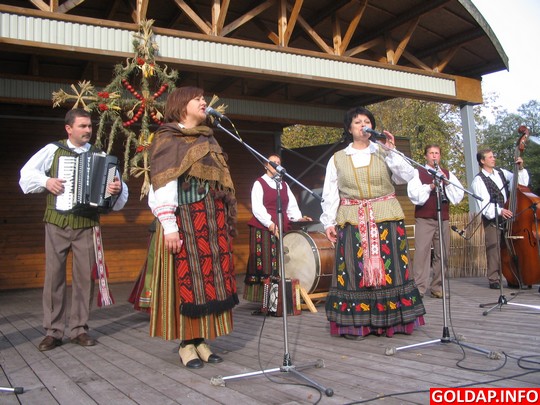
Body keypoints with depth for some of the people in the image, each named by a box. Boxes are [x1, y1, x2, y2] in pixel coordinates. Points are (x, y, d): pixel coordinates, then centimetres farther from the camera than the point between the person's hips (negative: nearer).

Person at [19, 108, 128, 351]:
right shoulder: (53, 150, 6)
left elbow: (116, 182, -1)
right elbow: (27, 174, 4)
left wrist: (118, 188, -22)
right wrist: (46, 181, -12)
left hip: (86, 224, 1)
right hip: (56, 222, 0)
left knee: (85, 276, 2)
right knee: (54, 275, 1)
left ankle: (79, 329, 13)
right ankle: (53, 331, 11)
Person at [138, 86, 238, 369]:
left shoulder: (208, 139, 20)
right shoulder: (167, 138, 0)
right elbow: (163, 184, -10)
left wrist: (227, 218, 16)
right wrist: (169, 226, -18)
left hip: (213, 220, 7)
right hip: (185, 220, -6)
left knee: (211, 276, 5)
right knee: (187, 278, -4)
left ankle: (201, 340, 14)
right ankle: (186, 344, 7)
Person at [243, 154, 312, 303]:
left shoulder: (284, 185, 20)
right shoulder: (259, 183, 2)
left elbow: (291, 206, 12)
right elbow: (257, 208, -10)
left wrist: (298, 218, -8)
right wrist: (270, 224, -22)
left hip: (282, 229, 5)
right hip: (263, 229, -5)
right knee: (263, 262, -7)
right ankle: (262, 299, -4)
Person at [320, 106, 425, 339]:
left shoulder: (384, 154, 11)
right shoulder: (337, 159, 11)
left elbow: (407, 176, -1)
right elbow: (330, 194, 7)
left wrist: (390, 152, -9)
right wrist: (328, 222, -1)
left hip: (387, 220, 1)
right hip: (352, 223, 0)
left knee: (389, 268, 0)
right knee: (355, 270, -2)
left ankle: (391, 321, 10)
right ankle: (355, 323, 5)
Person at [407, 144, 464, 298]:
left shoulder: (447, 174, 17)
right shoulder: (417, 173, 5)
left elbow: (459, 195, 6)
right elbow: (414, 195, -9)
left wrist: (447, 183, -10)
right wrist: (430, 186, -22)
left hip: (443, 219, 4)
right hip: (424, 219, -4)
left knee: (442, 254, 4)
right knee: (422, 252, -9)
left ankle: (437, 287, 13)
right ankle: (419, 288, -8)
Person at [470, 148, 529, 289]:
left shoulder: (502, 173, 13)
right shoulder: (478, 180, -6)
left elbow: (521, 183, 16)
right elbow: (484, 204, -15)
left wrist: (520, 169, 3)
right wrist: (499, 211, -26)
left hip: (508, 216, 5)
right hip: (491, 220, -5)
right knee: (494, 249, -7)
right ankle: (494, 280, 1)